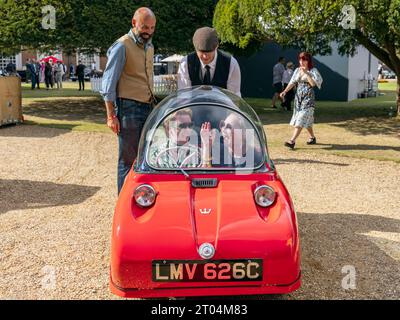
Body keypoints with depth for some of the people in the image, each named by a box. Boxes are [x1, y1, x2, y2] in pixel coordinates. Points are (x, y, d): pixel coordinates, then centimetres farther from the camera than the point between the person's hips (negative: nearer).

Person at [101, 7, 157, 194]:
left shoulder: (149, 47, 16)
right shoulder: (122, 47, -8)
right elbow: (109, 82, -10)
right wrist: (111, 115, -14)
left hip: (148, 108, 7)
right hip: (129, 108, -7)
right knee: (128, 159, -3)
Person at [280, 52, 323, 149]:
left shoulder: (313, 71, -5)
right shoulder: (297, 70, 11)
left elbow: (313, 83, -18)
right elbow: (292, 83, 8)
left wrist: (306, 73, -23)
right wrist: (285, 91, -5)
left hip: (308, 97, -6)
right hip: (298, 96, 6)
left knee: (301, 119, -13)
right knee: (306, 119, 13)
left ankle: (292, 141, -21)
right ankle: (313, 137, 29)